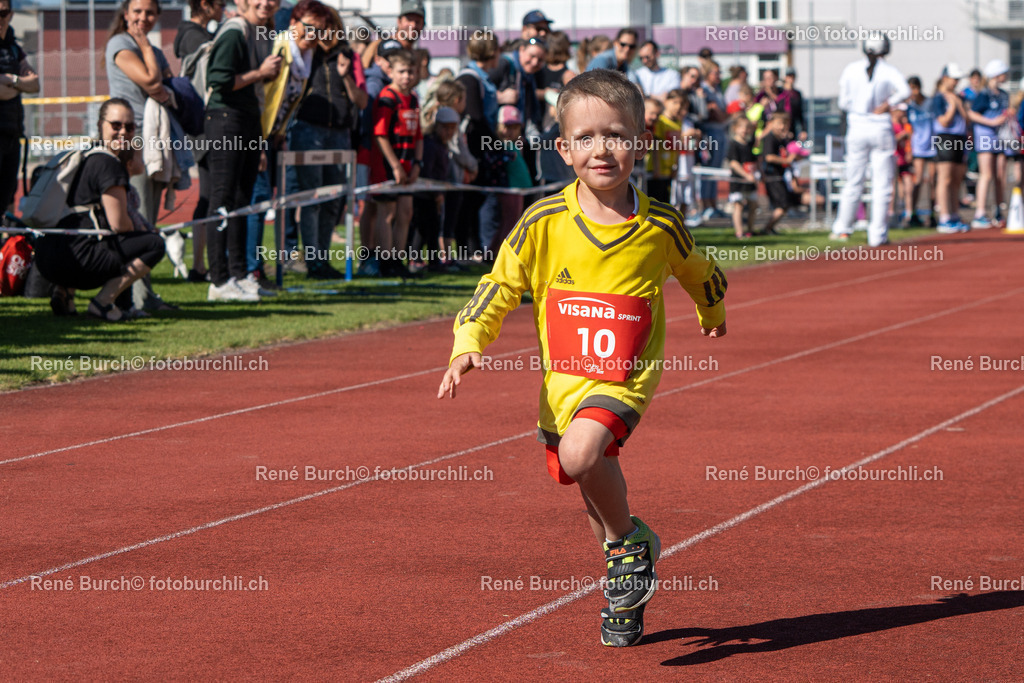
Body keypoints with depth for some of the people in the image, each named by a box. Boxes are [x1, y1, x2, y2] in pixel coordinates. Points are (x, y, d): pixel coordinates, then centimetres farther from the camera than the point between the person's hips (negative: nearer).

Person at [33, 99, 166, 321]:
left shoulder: (87, 157, 21)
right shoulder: (107, 164, -9)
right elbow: (119, 223, -10)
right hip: (72, 258, -10)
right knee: (155, 244, -6)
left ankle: (63, 291, 16)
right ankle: (103, 301, -10)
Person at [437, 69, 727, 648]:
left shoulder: (660, 227, -8)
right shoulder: (544, 222, -9)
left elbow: (700, 274, 15)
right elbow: (499, 287, -1)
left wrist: (713, 313, 33)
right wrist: (468, 347, -16)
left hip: (625, 380, -3)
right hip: (563, 380, 3)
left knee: (581, 453, -30)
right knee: (596, 494, 15)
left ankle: (632, 541, -3)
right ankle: (629, 597, 40)